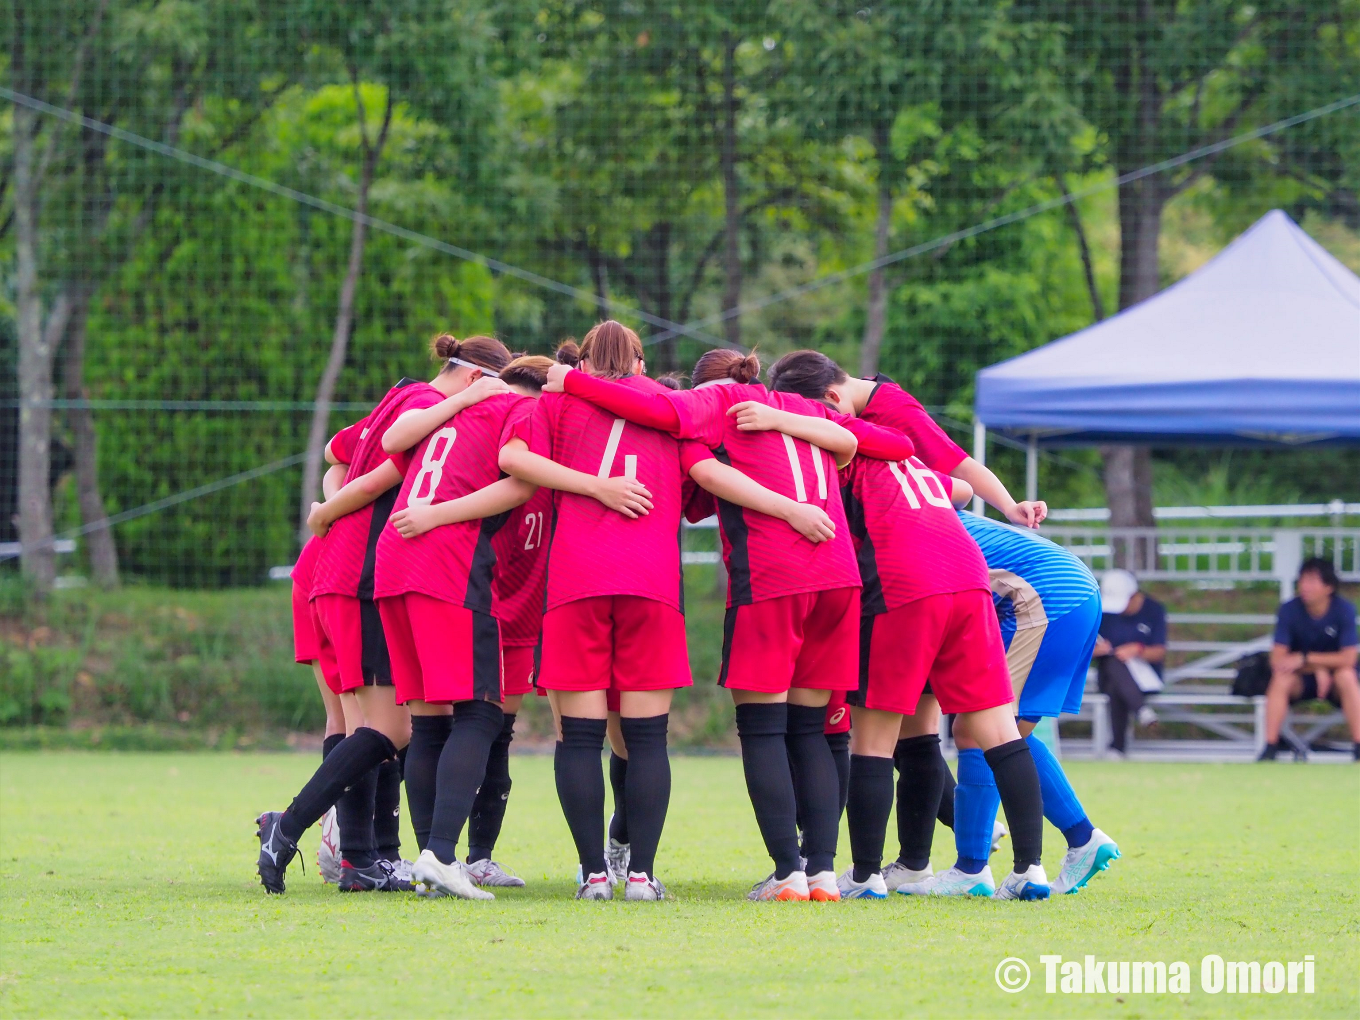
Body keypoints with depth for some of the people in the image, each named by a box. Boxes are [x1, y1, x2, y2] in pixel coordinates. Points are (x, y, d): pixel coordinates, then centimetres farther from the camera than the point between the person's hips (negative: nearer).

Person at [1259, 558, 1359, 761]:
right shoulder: (1289, 610, -14)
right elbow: (1277, 659, -17)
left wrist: (1305, 658, -27)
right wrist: (1317, 669, -27)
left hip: (1334, 680, -1)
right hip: (1301, 678, 1)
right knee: (1281, 678, -31)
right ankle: (1270, 747, -29)